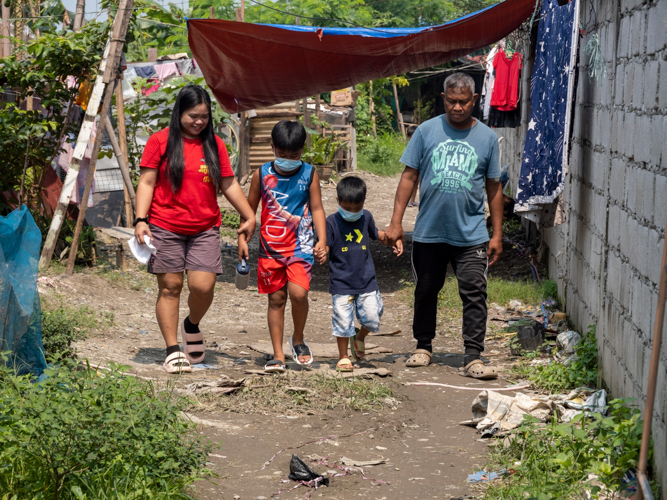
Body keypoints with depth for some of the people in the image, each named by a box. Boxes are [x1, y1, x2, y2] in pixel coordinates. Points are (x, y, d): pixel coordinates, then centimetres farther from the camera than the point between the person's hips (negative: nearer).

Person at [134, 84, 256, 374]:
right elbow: (146, 183, 0)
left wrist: (250, 217, 17)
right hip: (165, 228, -2)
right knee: (170, 287, -1)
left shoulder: (214, 144, 11)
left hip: (205, 230, 2)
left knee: (203, 285, -9)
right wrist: (141, 220, -10)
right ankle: (173, 350, 4)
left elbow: (228, 185, 17)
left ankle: (192, 325, 22)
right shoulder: (160, 141, 2)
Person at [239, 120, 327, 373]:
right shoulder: (262, 174, 3)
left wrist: (322, 241, -8)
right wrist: (242, 237, 6)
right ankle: (278, 355, 12)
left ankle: (298, 340, 8)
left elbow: (317, 209, 1)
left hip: (300, 246, -2)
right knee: (276, 298, 5)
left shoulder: (309, 174, 0)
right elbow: (250, 207, 12)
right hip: (270, 246, 2)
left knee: (298, 292, -18)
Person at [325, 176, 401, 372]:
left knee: (372, 318, 1)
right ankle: (343, 357, 17)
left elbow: (376, 234, 22)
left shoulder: (366, 217, 4)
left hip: (366, 281, 3)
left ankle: (359, 338, 33)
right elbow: (325, 246, -12)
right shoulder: (332, 222, -8)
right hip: (341, 282, -3)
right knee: (343, 321, -2)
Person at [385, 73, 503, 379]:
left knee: (474, 294, -7)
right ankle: (423, 346, 29)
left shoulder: (487, 137, 4)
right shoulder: (427, 131, 2)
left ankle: (473, 358, -5)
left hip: (471, 235, -1)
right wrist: (396, 222, -1)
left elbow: (494, 188, 9)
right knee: (426, 291, 12)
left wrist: (497, 235, 7)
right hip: (429, 232, 1)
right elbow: (409, 176, 5)